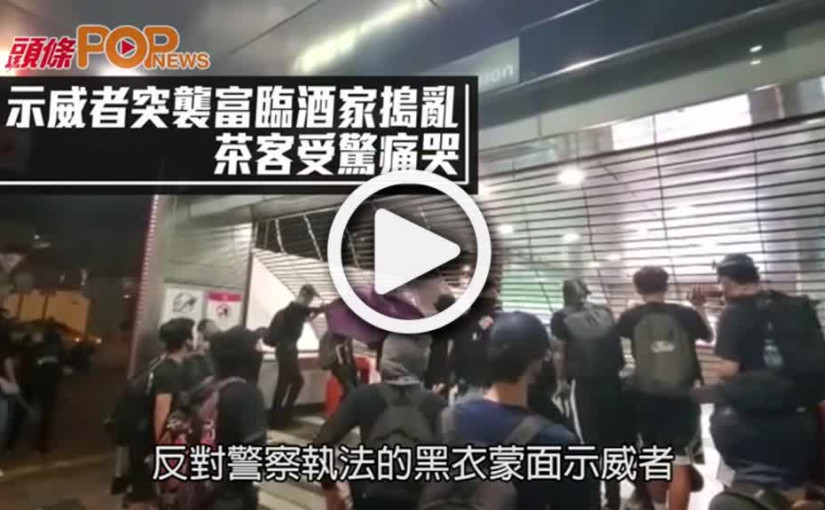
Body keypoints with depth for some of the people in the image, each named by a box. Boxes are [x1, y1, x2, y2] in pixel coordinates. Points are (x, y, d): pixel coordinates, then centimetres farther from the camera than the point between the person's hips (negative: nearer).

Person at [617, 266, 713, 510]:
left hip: (647, 398, 2)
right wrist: (700, 307, 22)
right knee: (680, 464, 2)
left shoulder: (631, 317, -8)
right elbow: (708, 336, 12)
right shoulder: (685, 314, -8)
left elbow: (621, 331, 15)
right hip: (682, 397, -1)